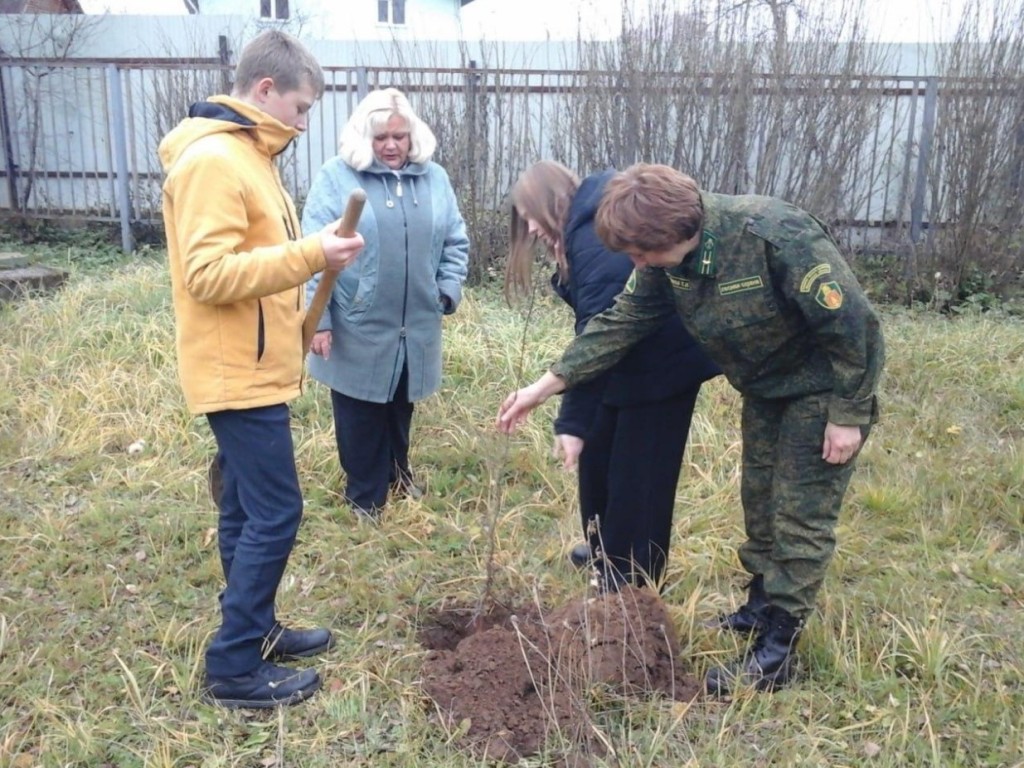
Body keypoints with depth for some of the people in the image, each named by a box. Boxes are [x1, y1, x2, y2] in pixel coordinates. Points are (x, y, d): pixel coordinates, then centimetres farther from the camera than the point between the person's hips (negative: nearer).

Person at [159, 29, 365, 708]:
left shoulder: (244, 153, 15)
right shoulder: (212, 160, -18)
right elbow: (209, 274, -25)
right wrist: (308, 255, -24)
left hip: (254, 367, 10)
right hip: (238, 373, -10)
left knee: (248, 510, 16)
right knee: (276, 513, -5)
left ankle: (256, 631, 29)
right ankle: (234, 667, 8)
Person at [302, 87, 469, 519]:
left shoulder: (434, 179, 6)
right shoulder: (337, 177, -7)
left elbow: (455, 242, 12)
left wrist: (448, 290, -2)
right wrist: (319, 319, -13)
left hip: (415, 326, 4)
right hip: (358, 328, -3)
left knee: (401, 407, 20)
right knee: (360, 416, 8)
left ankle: (397, 474, 43)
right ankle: (366, 495, 26)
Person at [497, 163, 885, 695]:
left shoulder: (777, 237, -35)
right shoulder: (667, 257, -14)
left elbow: (851, 324, -28)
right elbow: (621, 322, -9)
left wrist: (847, 415, -22)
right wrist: (545, 385, -11)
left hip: (823, 387, -7)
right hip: (764, 387, 7)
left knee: (801, 514, -3)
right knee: (759, 497, 17)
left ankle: (777, 650, 7)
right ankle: (763, 606, 35)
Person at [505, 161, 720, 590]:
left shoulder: (597, 239, -23)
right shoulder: (583, 232, 8)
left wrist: (573, 422, -26)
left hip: (665, 362, -10)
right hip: (635, 358, 10)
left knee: (637, 477, -1)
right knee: (599, 455, 17)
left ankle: (629, 585, 14)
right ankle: (609, 550, 35)